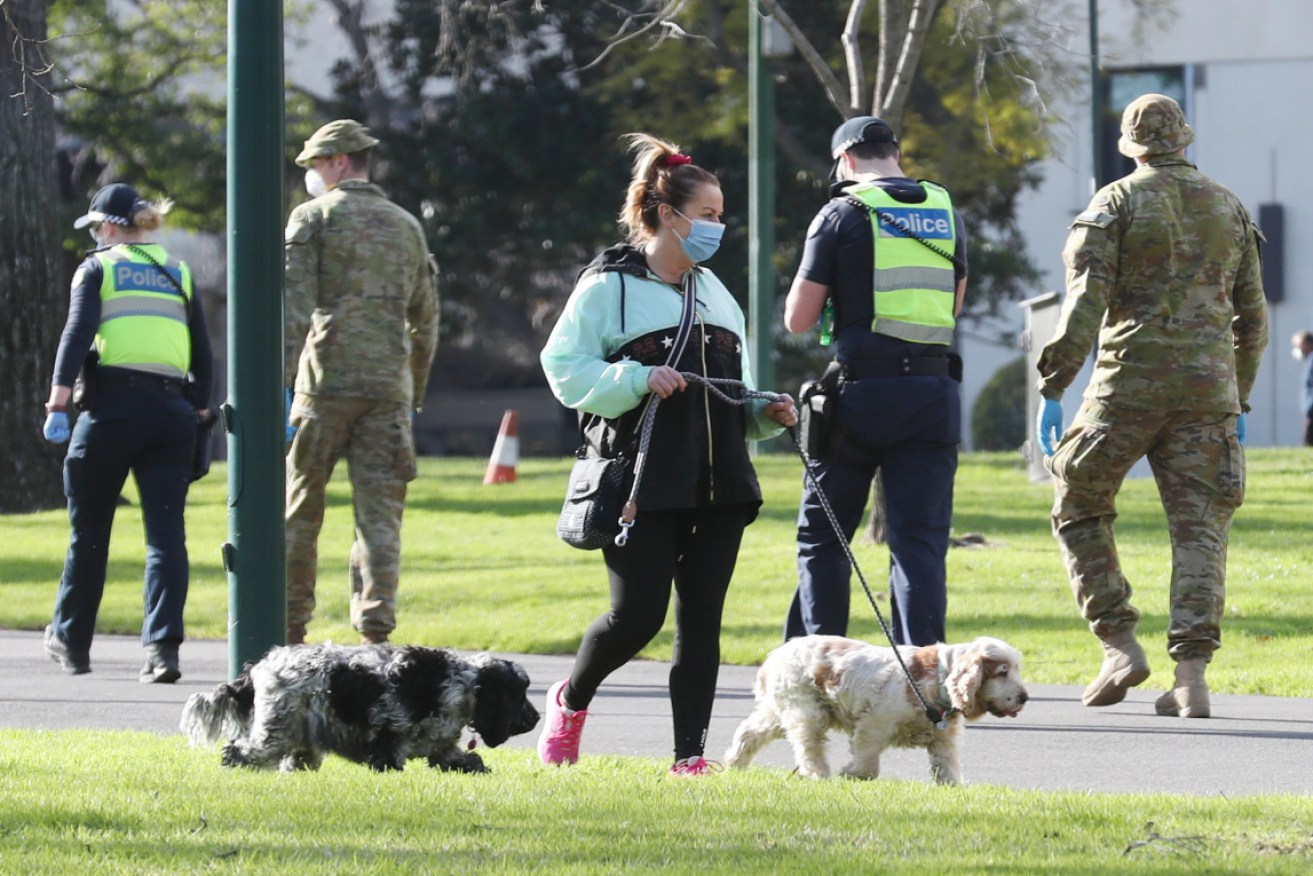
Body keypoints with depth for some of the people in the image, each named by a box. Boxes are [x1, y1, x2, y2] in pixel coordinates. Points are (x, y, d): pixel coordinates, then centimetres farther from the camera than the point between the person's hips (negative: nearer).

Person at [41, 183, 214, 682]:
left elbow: (77, 335, -7)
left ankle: (71, 642, 22)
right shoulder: (180, 274, 17)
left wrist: (58, 403, -11)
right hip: (172, 411, 3)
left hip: (113, 406, -3)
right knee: (166, 532, -3)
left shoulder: (98, 268, 6)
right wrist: (199, 412, 21)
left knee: (89, 532, 10)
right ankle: (162, 647, -17)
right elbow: (203, 356, 15)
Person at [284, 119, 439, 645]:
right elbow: (425, 320, 19)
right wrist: (416, 394, 27)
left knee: (298, 509, 7)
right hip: (389, 387, 3)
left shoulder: (314, 217, 2)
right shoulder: (406, 226, 17)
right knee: (379, 514, 0)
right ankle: (375, 631, -12)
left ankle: (289, 635, 10)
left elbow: (293, 306, -9)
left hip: (325, 383, -3)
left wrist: (281, 385, -13)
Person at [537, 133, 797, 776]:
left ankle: (690, 755, 3)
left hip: (718, 483, 6)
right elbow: (565, 368, -8)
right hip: (644, 481, -6)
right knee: (637, 615, -8)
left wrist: (765, 413, 5)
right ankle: (570, 702, 20)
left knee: (701, 619, 1)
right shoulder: (610, 285, -2)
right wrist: (637, 380, -20)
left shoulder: (715, 292, 19)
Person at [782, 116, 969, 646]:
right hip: (934, 392, 3)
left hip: (863, 389, -3)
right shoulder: (946, 213, 10)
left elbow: (798, 319, -2)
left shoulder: (842, 215, -4)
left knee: (822, 537, 8)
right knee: (920, 538, 2)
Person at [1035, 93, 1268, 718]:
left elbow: (1085, 300, -10)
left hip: (1130, 384, -3)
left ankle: (1119, 645, 3)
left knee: (1078, 507, 13)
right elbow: (1252, 317, 16)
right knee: (1199, 528, 1)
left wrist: (1052, 389, -10)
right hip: (1207, 386, 3)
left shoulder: (1115, 203, 1)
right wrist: (1240, 403, 24)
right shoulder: (1229, 209, 14)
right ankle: (1190, 678, -9)